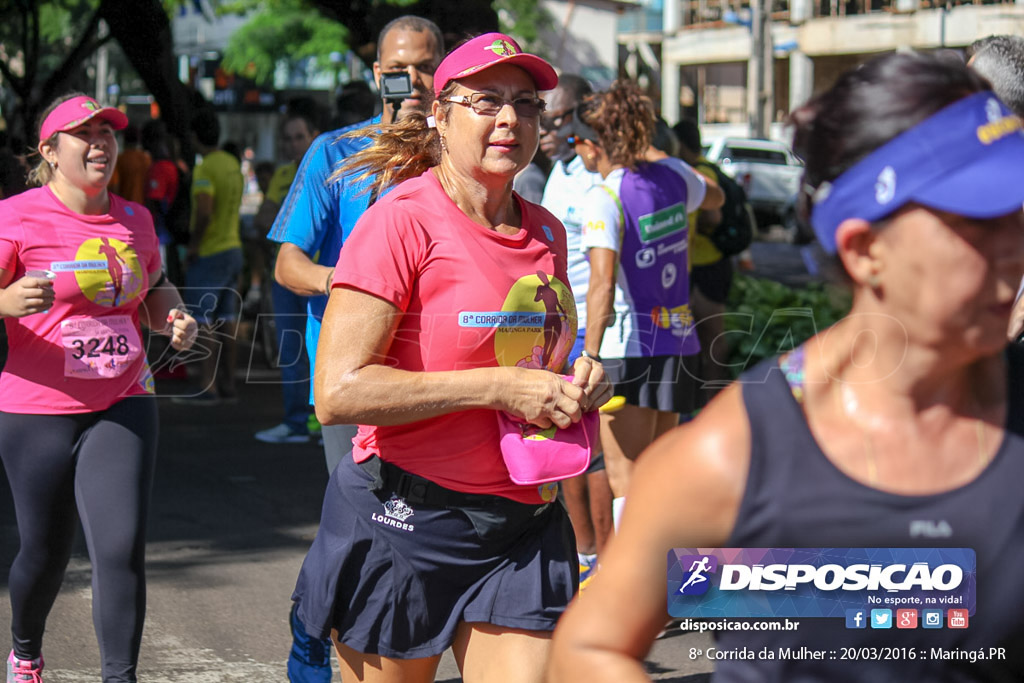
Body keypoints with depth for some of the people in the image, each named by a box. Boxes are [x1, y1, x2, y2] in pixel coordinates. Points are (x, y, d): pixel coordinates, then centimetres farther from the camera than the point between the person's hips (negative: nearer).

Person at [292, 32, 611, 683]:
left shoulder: (545, 232, 10)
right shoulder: (402, 220, -11)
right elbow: (338, 391, -20)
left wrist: (577, 378, 4)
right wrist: (498, 386, -19)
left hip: (524, 523, 5)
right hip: (404, 522, -5)